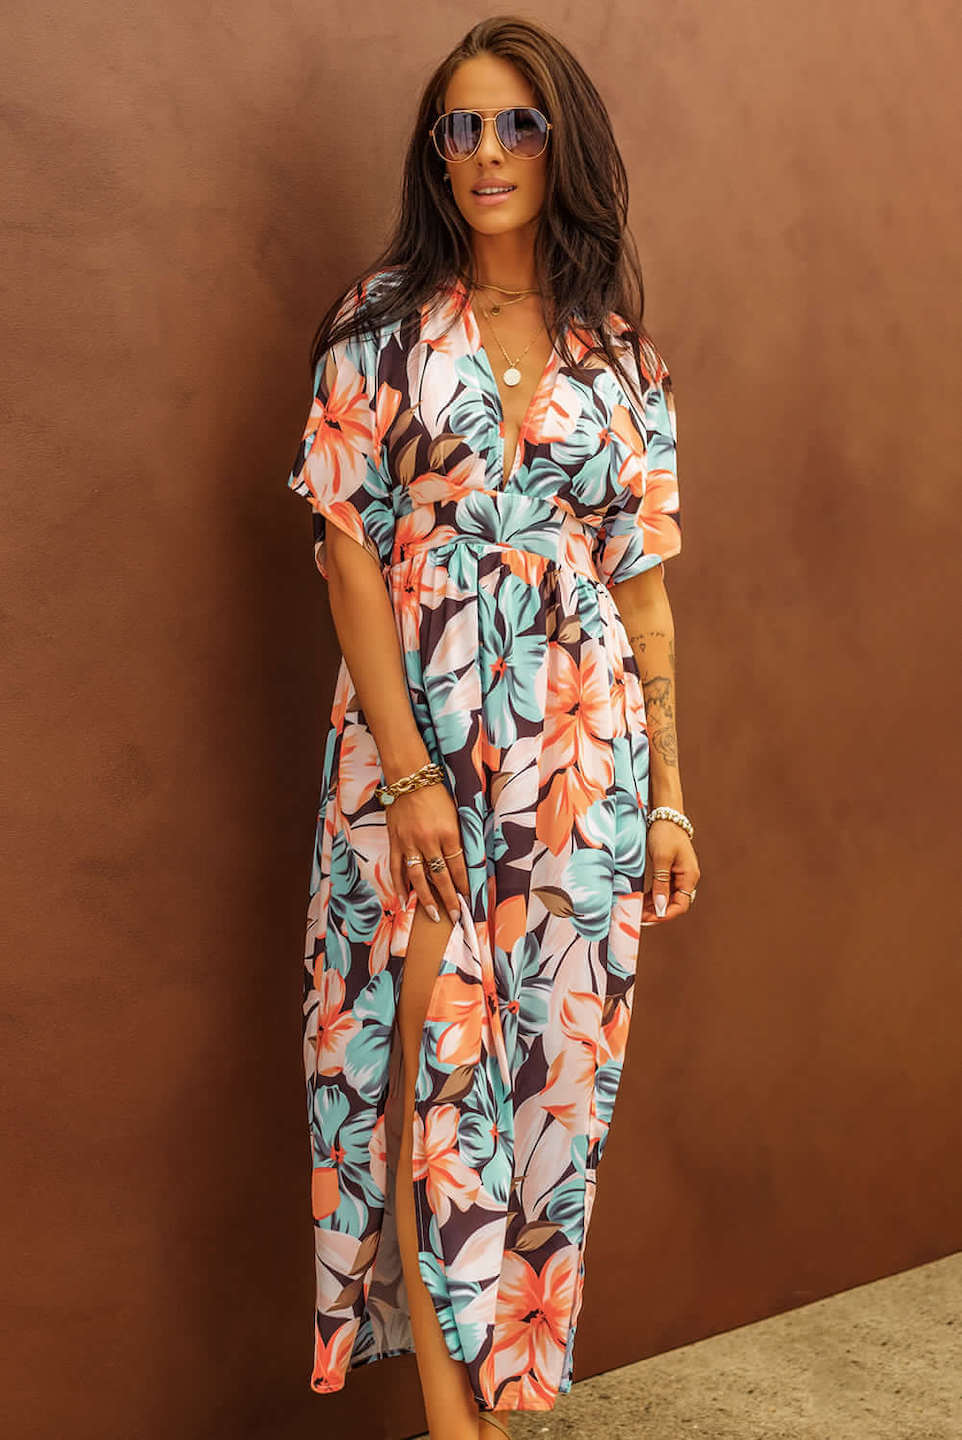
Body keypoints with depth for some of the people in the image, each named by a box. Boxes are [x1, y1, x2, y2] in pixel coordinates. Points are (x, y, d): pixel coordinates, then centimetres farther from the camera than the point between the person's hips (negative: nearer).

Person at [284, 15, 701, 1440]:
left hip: (578, 759, 2)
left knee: (545, 1065, 6)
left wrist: (668, 793, 5)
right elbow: (350, 551, -5)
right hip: (417, 747, -2)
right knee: (429, 1067, -3)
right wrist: (410, 773, -12)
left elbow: (644, 587, 9)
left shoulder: (620, 357, 8)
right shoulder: (384, 320, 1)